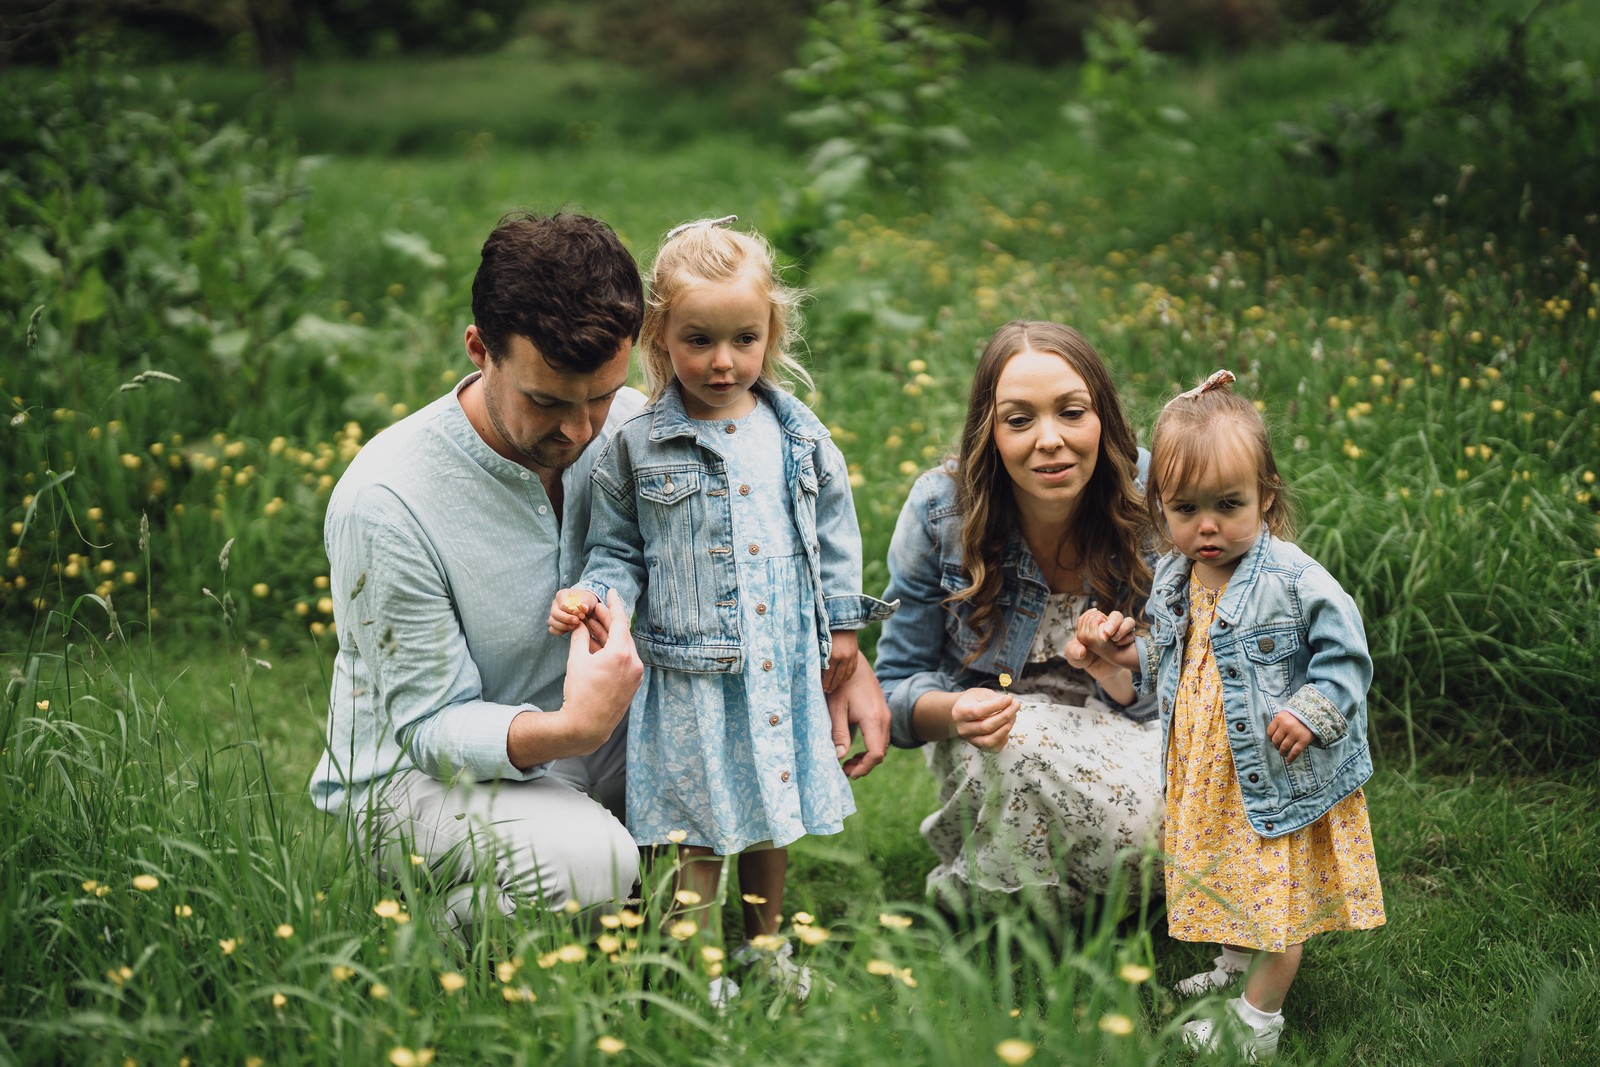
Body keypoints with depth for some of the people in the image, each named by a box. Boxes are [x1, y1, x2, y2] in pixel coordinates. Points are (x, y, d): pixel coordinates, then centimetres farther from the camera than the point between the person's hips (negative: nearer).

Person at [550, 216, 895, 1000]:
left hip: (785, 665, 3)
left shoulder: (798, 436, 3)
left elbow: (835, 531, 12)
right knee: (698, 825, 3)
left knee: (771, 813, 17)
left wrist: (842, 625, 12)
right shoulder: (634, 449, -6)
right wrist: (595, 596, -18)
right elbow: (618, 549, 2)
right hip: (689, 673, -3)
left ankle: (765, 945, 36)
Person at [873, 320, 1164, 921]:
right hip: (992, 748, -1)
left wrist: (1117, 673, -33)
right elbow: (898, 684, -8)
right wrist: (957, 710, -32)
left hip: (1119, 737, 1)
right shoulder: (939, 511, -17)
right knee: (1028, 738, -38)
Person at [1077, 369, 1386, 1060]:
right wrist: (1131, 654, -3)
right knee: (1228, 880, 25)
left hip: (1276, 772, -6)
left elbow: (1345, 655, -14)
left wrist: (1312, 712, -25)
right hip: (1205, 771, 6)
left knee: (1279, 898, 8)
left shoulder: (1294, 581, -23)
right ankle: (1237, 967, 49)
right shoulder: (1173, 579, -2)